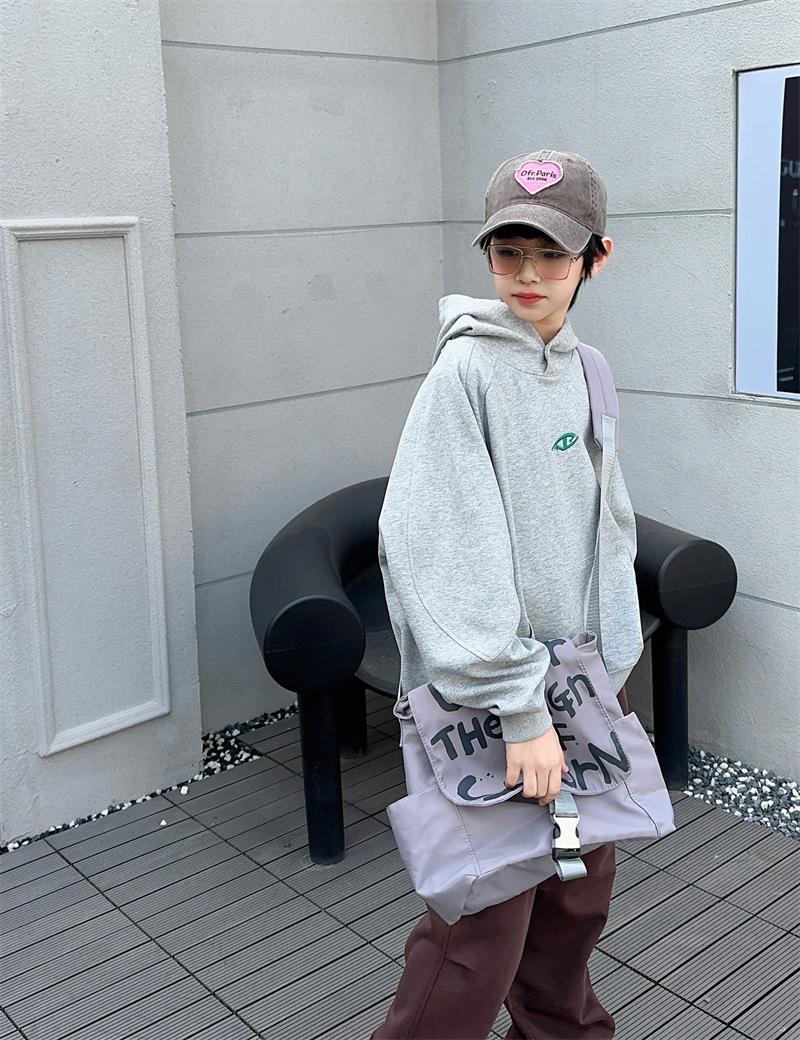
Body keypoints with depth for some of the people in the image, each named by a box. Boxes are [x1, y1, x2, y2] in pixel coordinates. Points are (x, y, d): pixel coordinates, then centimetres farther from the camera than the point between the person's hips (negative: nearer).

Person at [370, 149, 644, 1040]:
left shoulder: (580, 370, 8)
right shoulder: (467, 370, -16)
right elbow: (446, 552, -23)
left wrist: (615, 652, 13)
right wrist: (519, 710, -24)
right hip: (496, 695, -8)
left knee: (581, 885, 20)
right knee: (485, 921, -1)